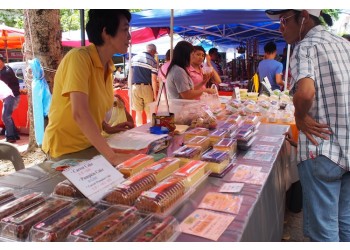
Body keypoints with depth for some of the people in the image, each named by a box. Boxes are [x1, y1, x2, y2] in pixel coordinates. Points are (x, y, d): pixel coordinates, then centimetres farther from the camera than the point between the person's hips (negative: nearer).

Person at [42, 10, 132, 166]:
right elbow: (79, 113, -32)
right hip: (67, 149, -7)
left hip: (91, 144, 7)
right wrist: (112, 156, -34)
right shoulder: (79, 57, -21)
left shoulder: (107, 66, 1)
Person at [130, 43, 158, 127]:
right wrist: (155, 94, -4)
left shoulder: (134, 58, 10)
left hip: (135, 87, 3)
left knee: (138, 112, 7)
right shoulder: (153, 61, -4)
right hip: (146, 87, -3)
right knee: (149, 112, 7)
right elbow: (153, 79, -8)